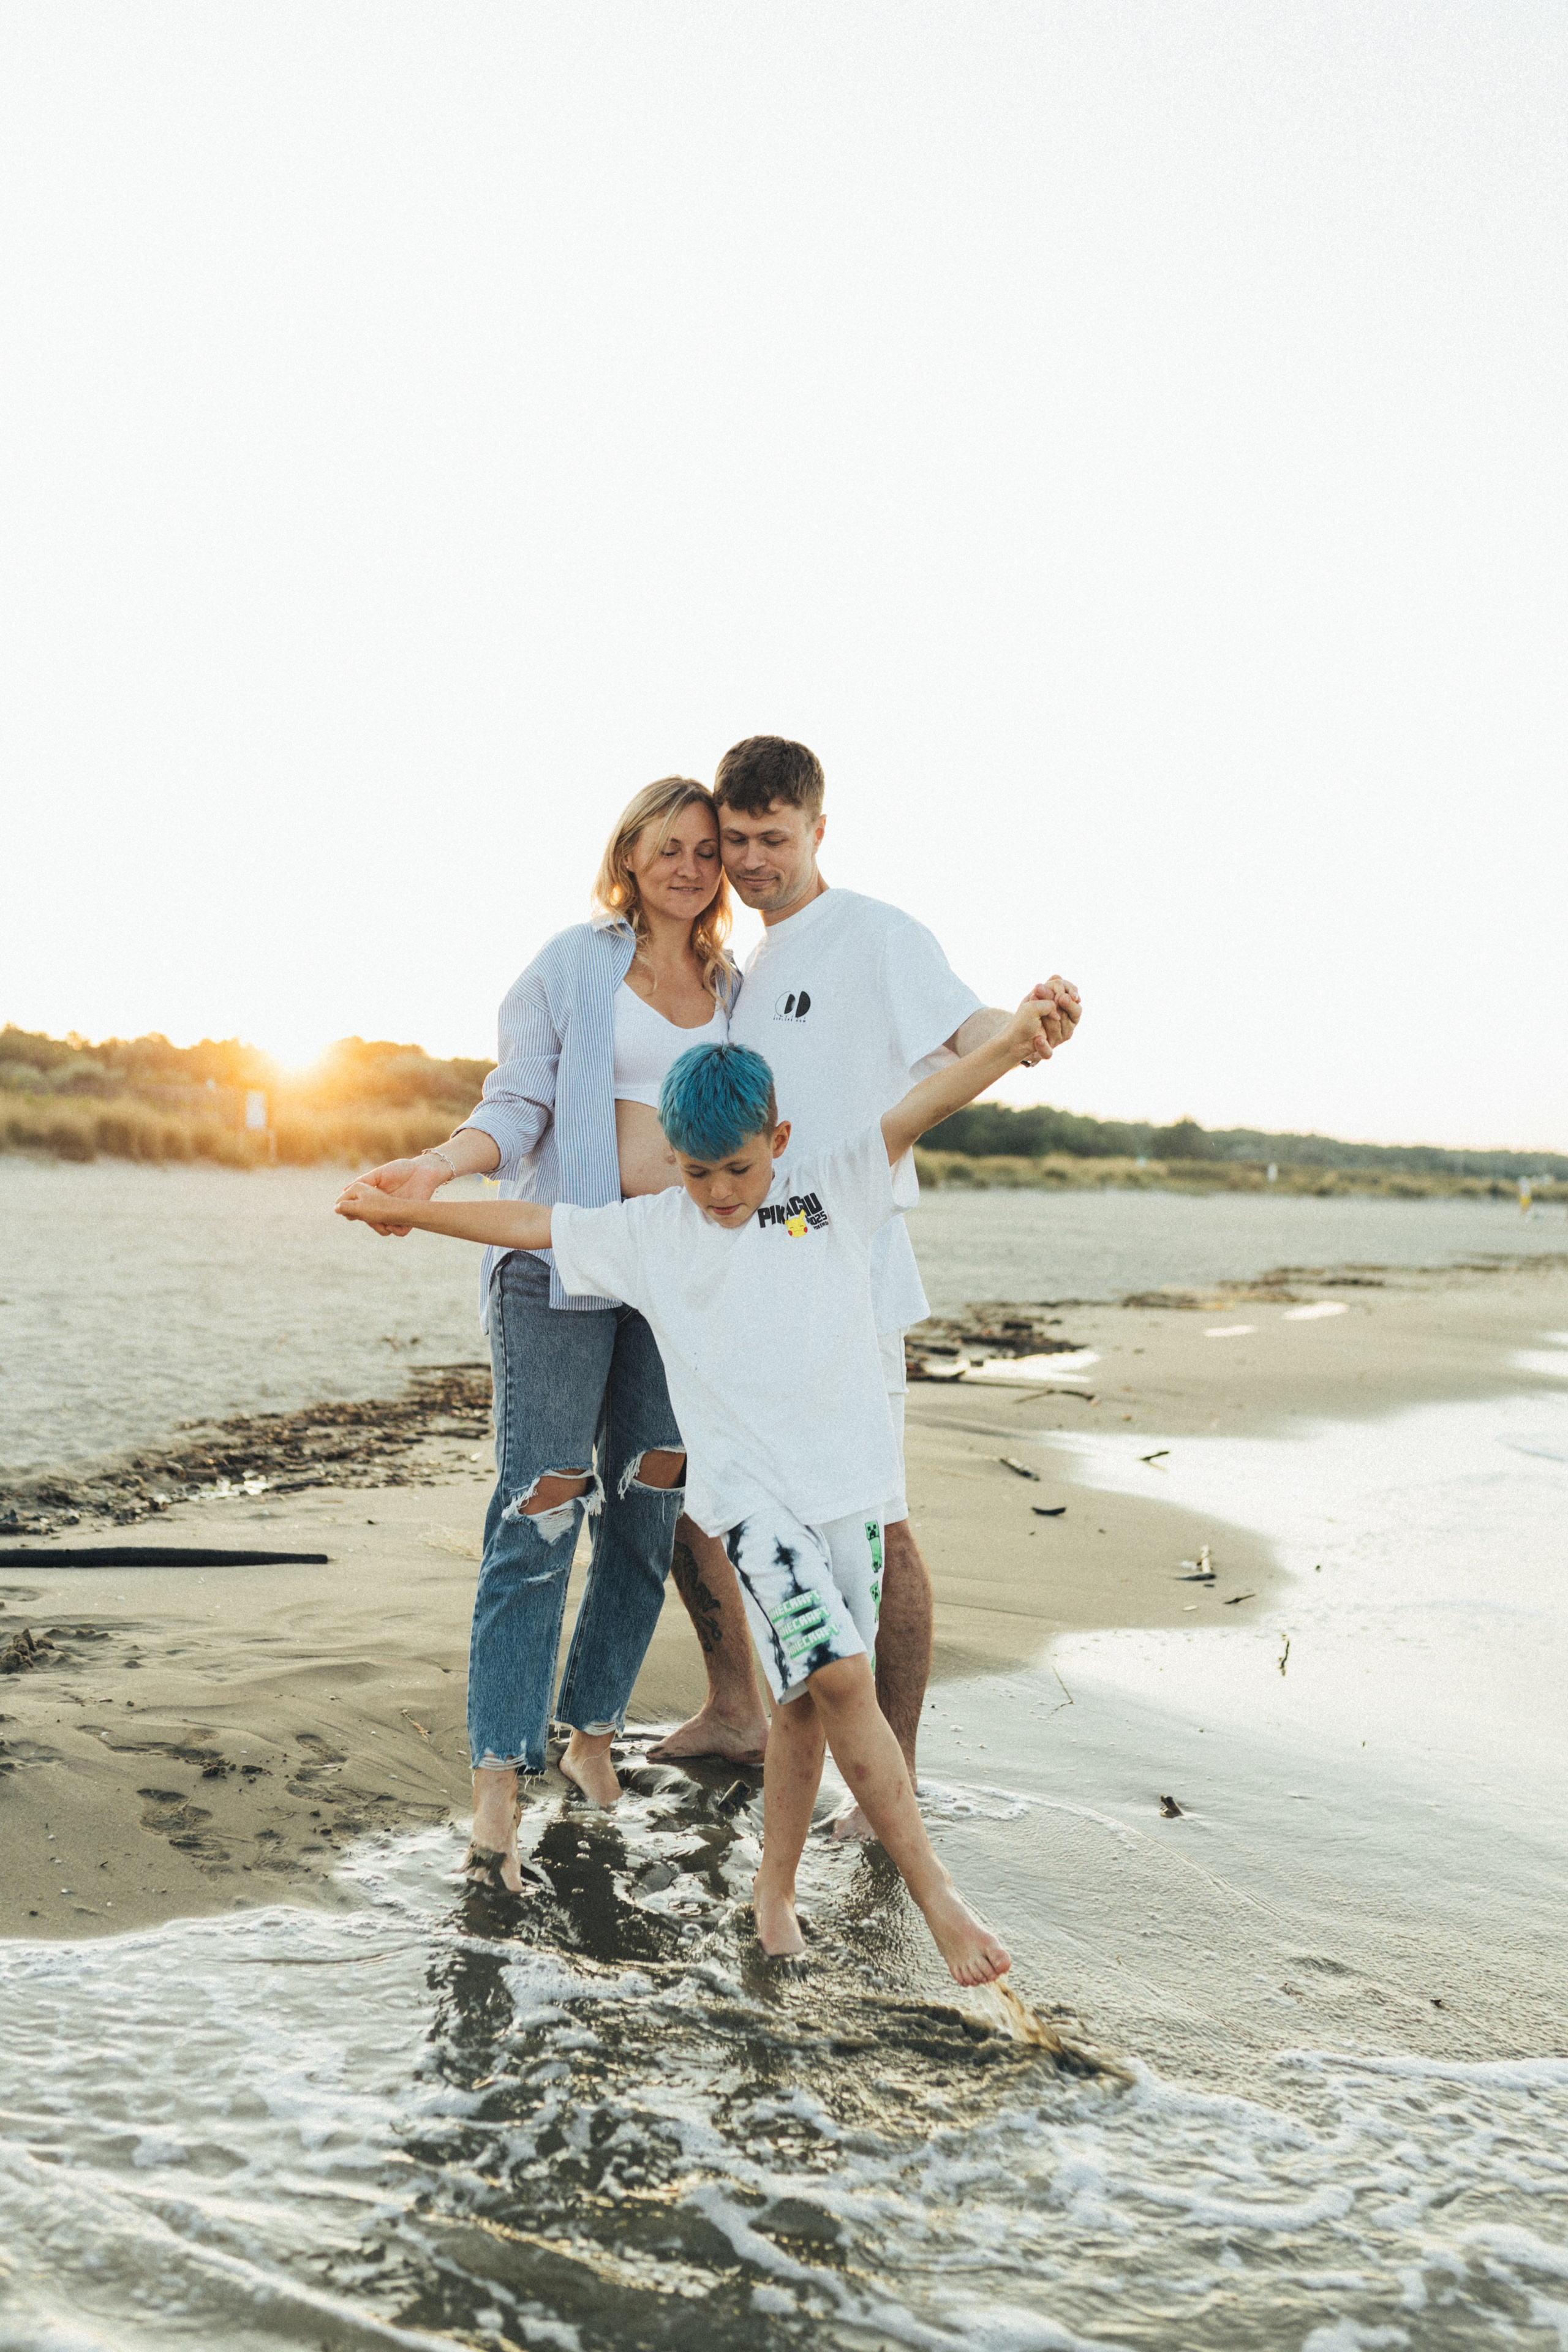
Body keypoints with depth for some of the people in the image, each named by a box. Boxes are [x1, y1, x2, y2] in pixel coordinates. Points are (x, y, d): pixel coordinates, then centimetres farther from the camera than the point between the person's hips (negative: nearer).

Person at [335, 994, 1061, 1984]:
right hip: (749, 1492, -1)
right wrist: (400, 1208, 9)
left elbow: (923, 1105, -7)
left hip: (850, 1482, 2)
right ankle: (936, 1895, -8)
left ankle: (776, 1890, 25)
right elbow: (526, 1224, 10)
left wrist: (1013, 1040, -22)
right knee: (840, 1675, -16)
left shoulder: (835, 1188, 4)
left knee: (812, 1698, 7)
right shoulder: (648, 1232, 6)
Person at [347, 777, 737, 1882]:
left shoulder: (736, 989, 13)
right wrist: (435, 1169, -19)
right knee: (542, 1512, -7)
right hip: (564, 1261, -4)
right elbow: (517, 1108, -2)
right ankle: (499, 1776, -2)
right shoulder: (574, 963, 2)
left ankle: (594, 1733, 22)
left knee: (649, 1517, 7)